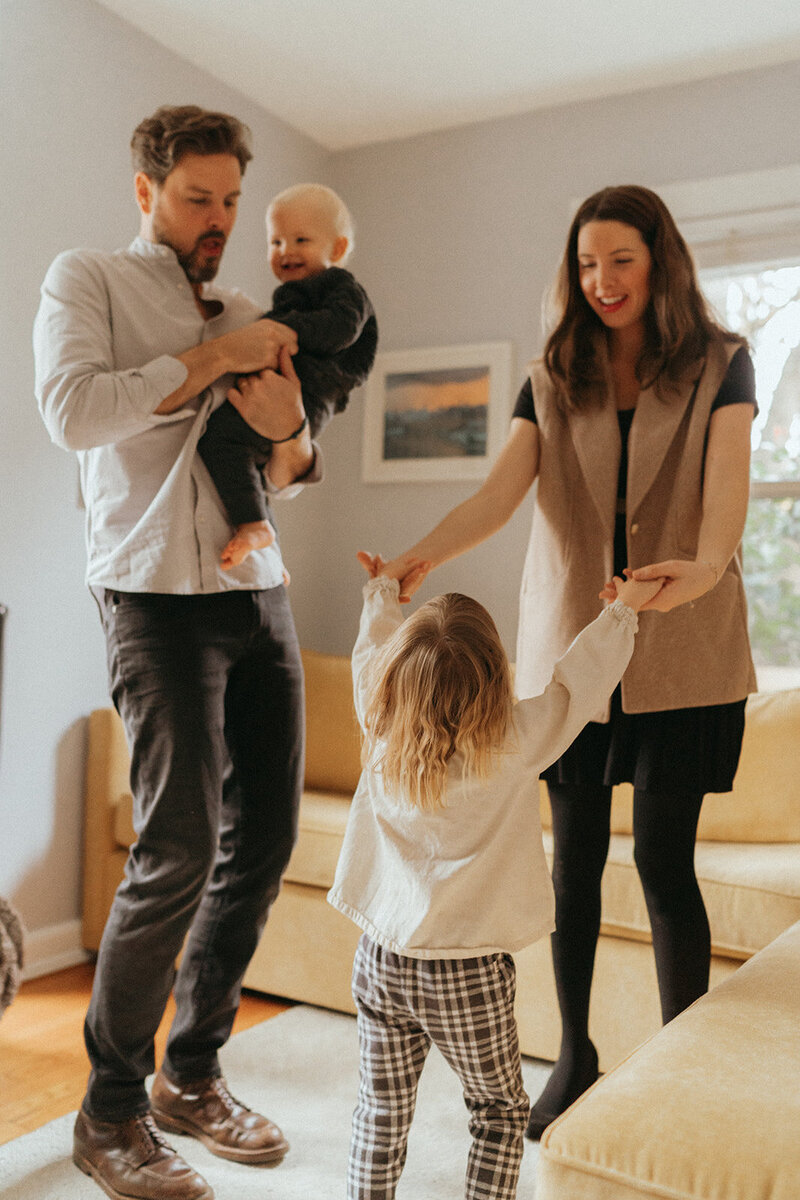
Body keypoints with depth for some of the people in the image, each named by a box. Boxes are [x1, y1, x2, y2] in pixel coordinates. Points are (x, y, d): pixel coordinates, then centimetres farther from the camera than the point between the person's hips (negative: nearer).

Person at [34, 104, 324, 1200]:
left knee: (265, 839, 4)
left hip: (259, 592, 6)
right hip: (159, 593, -6)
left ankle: (192, 1076, 22)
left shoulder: (250, 319, 21)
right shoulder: (86, 280, 7)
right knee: (179, 846, -12)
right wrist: (211, 359, -10)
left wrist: (289, 429, -3)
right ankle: (111, 1111, 8)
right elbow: (74, 413, -12)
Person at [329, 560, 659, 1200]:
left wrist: (384, 593, 27)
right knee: (501, 1111, 19)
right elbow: (580, 680, -7)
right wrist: (624, 607, 8)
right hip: (469, 975, -3)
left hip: (382, 960, 4)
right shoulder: (514, 746, -19)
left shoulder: (383, 738, -9)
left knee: (382, 1111, 19)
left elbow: (371, 655, 9)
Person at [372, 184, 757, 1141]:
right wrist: (421, 557, -23)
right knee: (575, 853, 7)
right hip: (569, 640, 2)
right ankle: (575, 1056, 24)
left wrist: (706, 566, -33)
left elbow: (727, 485, -11)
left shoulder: (719, 364, 4)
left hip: (679, 645, -2)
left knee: (664, 857, -3)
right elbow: (498, 494, -4)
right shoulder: (552, 378, 9)